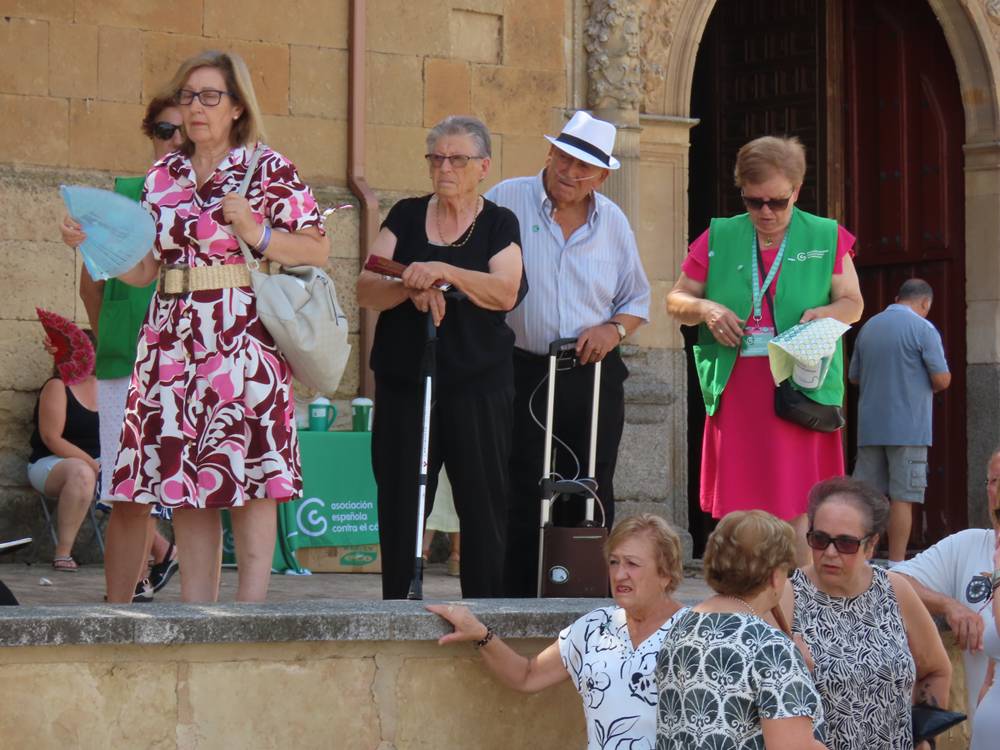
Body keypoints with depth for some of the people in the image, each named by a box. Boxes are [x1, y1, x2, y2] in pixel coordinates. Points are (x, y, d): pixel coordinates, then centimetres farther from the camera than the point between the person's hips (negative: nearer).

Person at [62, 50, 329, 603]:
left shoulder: (269, 169, 2)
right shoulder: (163, 176, 15)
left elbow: (317, 249, -1)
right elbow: (141, 268, 15)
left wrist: (257, 235, -15)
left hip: (243, 342, -5)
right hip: (173, 343, 5)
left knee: (248, 477, -8)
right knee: (180, 477, 4)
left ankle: (250, 609, -5)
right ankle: (195, 609, 9)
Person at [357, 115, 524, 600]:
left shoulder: (499, 224, 6)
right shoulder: (406, 216, 12)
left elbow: (505, 292, -12)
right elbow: (366, 290, 1)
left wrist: (443, 273, -24)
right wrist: (412, 287, -18)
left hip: (476, 388, -2)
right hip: (403, 383, 2)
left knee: (483, 503, -3)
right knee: (399, 504, 1)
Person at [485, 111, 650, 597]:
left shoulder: (612, 222, 11)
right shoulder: (507, 202, -2)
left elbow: (637, 298, 18)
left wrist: (614, 329, -1)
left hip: (595, 379, 3)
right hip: (523, 374, -3)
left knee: (592, 499, 5)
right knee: (522, 498, -3)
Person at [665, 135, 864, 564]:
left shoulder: (826, 238, 9)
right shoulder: (718, 238, 11)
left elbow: (853, 303, 7)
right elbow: (675, 300, 14)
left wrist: (826, 313, -15)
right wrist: (705, 309, -8)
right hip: (734, 395, 2)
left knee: (796, 511, -7)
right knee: (736, 512, 1)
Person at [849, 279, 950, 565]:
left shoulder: (868, 327, 11)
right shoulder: (922, 329, -7)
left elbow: (854, 376, 19)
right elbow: (942, 380, -9)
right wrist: (930, 384, 12)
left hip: (869, 428, 5)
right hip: (908, 429, -5)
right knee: (902, 498, -3)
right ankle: (896, 564, -3)